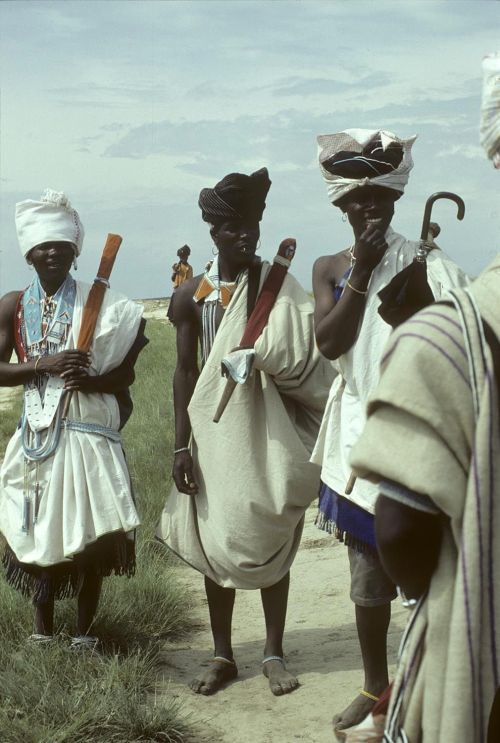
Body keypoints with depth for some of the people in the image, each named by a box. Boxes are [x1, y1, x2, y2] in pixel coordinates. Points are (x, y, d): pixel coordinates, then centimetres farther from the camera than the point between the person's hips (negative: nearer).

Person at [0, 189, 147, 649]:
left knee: (89, 535, 1)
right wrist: (46, 365, -13)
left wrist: (91, 380, -17)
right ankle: (43, 632, 18)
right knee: (37, 533, 5)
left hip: (88, 433, -1)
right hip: (37, 434, 2)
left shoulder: (97, 305, 1)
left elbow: (126, 374, 3)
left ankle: (84, 633, 14)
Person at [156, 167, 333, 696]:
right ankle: (222, 656, 20)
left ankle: (274, 653, 20)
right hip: (214, 434, 1)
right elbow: (185, 370, 1)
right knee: (217, 543, 8)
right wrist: (182, 446, -3)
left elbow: (301, 359, -10)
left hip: (267, 434, -1)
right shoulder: (192, 294, 0)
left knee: (270, 541, 7)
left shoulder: (278, 286, -4)